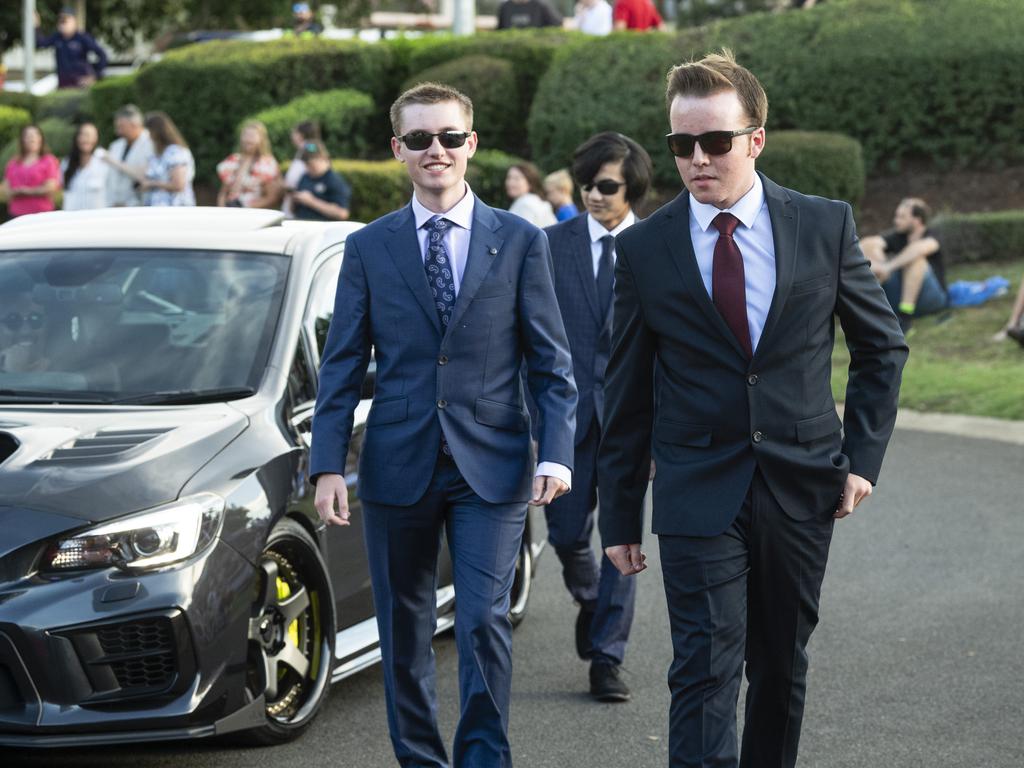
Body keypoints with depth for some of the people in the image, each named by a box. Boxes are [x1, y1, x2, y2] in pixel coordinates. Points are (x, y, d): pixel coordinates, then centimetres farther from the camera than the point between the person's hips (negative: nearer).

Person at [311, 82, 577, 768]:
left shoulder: (521, 242, 4)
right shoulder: (368, 248, 6)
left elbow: (551, 362, 3)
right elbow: (342, 368, 6)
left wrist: (557, 453, -9)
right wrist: (328, 465, -3)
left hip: (491, 465, -1)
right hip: (398, 467, 2)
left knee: (484, 620, -8)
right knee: (404, 631, 8)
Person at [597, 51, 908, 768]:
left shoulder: (827, 226, 0)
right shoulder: (643, 249, -1)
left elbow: (883, 346, 10)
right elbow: (626, 394, 4)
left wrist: (863, 456, 1)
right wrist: (621, 517, 4)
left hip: (802, 489, 2)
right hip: (698, 494, -2)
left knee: (782, 667, 13)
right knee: (705, 673, -10)